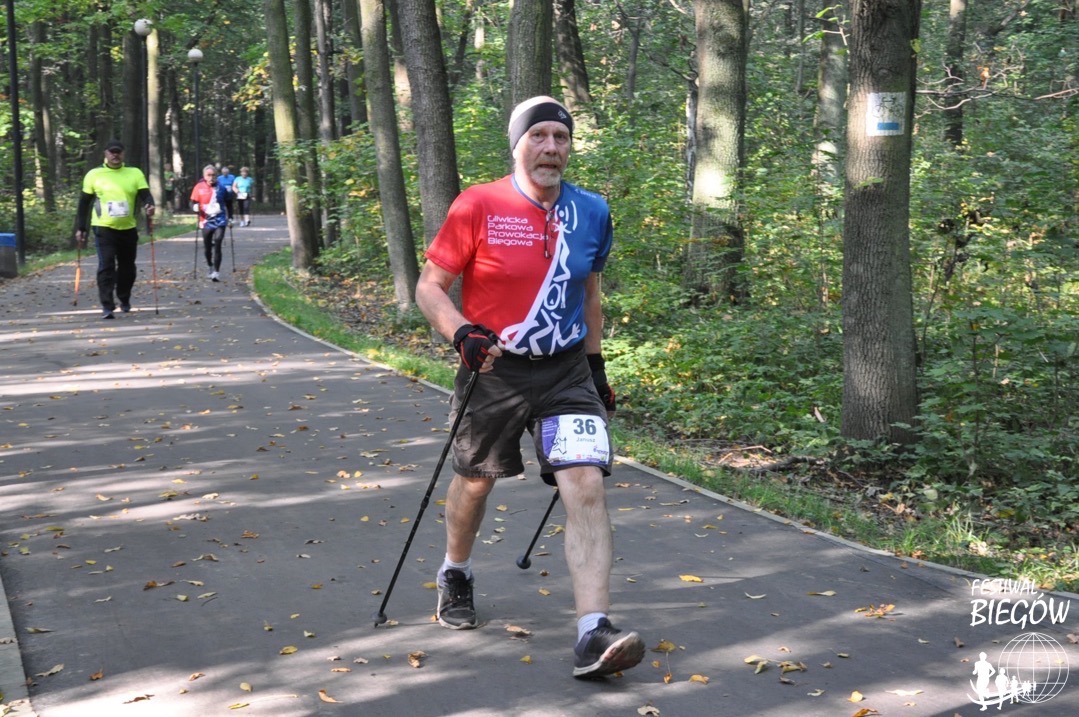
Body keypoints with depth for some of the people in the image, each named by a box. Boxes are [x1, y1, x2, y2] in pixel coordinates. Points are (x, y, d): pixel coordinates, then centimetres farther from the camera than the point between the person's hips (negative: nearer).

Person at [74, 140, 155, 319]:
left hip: (128, 229, 2)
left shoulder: (135, 173, 5)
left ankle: (124, 299, 36)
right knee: (106, 267, -12)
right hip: (103, 228, -2)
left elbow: (145, 195, -3)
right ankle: (107, 306, -12)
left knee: (127, 267, 13)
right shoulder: (94, 175, 2)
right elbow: (84, 203, 6)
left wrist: (149, 206, -27)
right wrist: (80, 228, 3)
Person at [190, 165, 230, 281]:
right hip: (206, 222, 1)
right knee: (207, 248, 10)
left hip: (220, 221, -1)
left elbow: (228, 204, 14)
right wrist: (195, 207, -22)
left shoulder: (221, 188, 3)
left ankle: (216, 272, -11)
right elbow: (193, 203, 0)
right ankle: (210, 268, 33)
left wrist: (230, 218, 15)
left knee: (217, 246, -12)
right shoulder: (199, 187, -1)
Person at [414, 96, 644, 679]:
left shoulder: (591, 213, 3)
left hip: (566, 371, 2)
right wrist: (461, 332, -25)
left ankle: (593, 635, -17)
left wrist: (595, 364, 18)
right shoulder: (478, 207, -11)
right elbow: (429, 287, -7)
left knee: (587, 486, -14)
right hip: (493, 371, -2)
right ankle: (455, 576, 48)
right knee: (475, 481, 16)